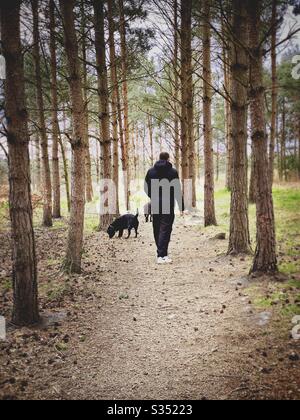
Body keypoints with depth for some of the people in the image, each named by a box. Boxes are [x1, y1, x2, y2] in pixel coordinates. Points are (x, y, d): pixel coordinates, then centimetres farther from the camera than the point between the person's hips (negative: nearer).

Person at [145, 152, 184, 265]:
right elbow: (178, 191, -6)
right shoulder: (173, 172, -4)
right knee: (165, 229, -4)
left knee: (157, 229, 14)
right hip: (168, 205, -3)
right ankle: (161, 255, -12)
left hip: (155, 205, 4)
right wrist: (181, 207, -1)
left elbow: (146, 188, 9)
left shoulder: (151, 171, 5)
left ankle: (162, 252, 23)